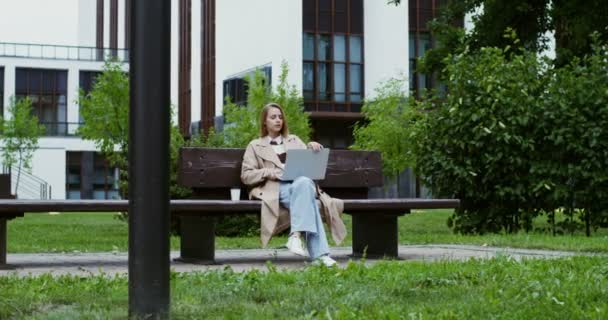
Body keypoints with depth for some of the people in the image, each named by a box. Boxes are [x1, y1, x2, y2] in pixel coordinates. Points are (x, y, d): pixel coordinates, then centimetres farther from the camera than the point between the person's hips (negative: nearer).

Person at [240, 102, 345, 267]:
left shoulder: (294, 140, 31)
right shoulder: (255, 146, 22)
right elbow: (246, 175, 11)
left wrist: (313, 148, 0)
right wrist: (269, 172, -7)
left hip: (300, 182, 3)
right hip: (275, 187, -3)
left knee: (304, 183, -40)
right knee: (306, 199, -37)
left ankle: (296, 235, -52)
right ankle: (319, 253, -48)